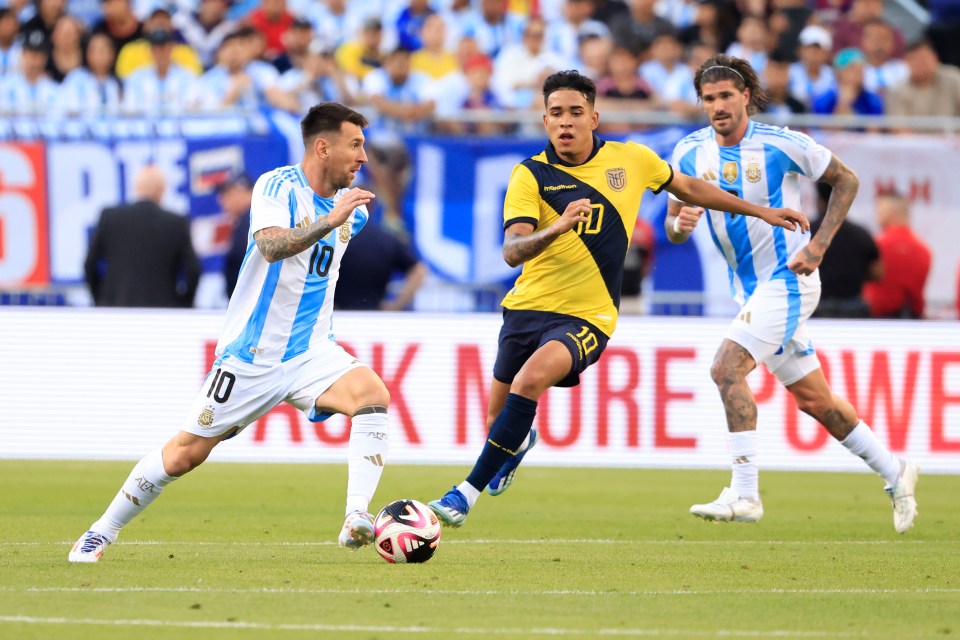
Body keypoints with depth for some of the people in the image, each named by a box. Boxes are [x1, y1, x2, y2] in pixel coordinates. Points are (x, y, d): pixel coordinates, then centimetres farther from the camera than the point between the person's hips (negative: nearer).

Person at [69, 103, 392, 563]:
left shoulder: (352, 207, 7)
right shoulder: (277, 187, -13)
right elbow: (272, 246, -34)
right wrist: (329, 221, -41)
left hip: (310, 352, 4)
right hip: (251, 353, -4)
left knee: (373, 394, -26)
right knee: (186, 452, 2)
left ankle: (356, 520, -33)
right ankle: (102, 532, 21)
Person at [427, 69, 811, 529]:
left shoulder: (630, 159, 1)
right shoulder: (530, 175, -5)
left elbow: (688, 187, 20)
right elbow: (512, 250, -17)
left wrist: (761, 212, 24)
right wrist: (556, 229, -37)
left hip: (585, 316, -2)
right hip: (526, 306, 2)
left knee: (530, 379, -29)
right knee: (498, 418, 8)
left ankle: (468, 493, -23)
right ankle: (519, 442, 50)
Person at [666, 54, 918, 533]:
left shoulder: (782, 144, -12)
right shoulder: (689, 153, 0)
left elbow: (846, 180, -1)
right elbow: (673, 225, 6)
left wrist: (819, 244, -11)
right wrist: (680, 225, -19)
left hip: (787, 280, -6)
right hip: (749, 289, 6)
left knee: (726, 367, -23)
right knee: (814, 400, 12)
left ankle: (745, 493, -23)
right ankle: (893, 473, 29)